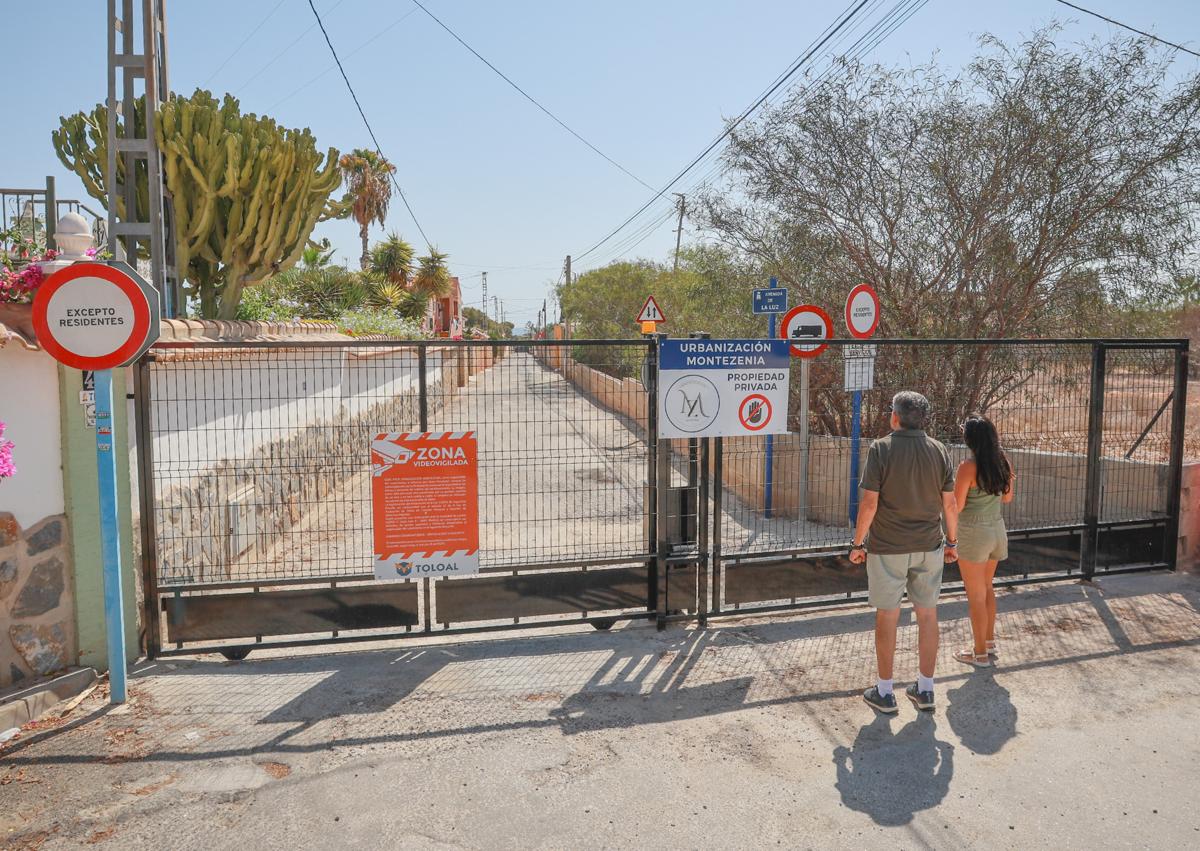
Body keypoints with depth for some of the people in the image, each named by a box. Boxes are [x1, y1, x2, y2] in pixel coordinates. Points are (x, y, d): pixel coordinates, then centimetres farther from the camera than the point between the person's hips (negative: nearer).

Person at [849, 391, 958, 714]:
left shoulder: (881, 449, -12)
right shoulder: (939, 451, 0)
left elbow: (870, 502, -14)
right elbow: (949, 504, 2)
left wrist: (858, 543, -5)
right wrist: (951, 542, 15)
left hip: (887, 548, -3)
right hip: (929, 547, 4)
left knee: (887, 616, 6)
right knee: (927, 615, 12)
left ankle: (885, 692, 15)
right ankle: (925, 690, 22)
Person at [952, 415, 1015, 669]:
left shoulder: (968, 467, -21)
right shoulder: (1002, 462, -1)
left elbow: (956, 507, -18)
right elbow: (1007, 497, 11)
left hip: (973, 534, -7)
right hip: (997, 529, 7)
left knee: (976, 595, 6)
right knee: (987, 588, 23)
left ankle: (980, 654, 17)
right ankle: (990, 644, 33)